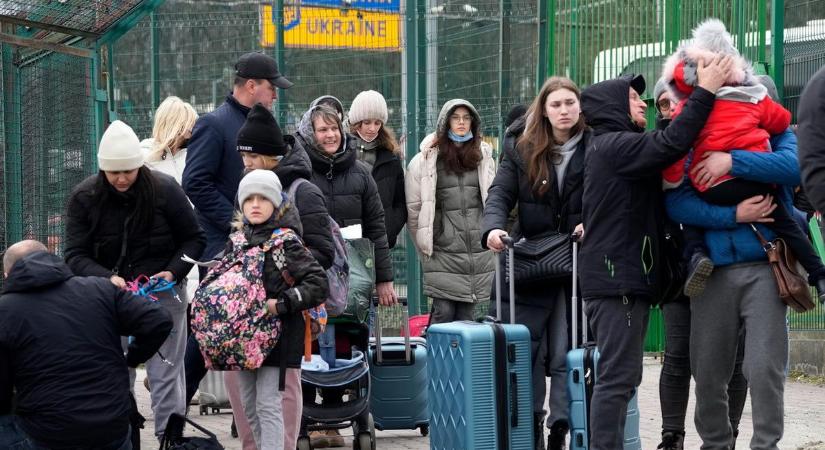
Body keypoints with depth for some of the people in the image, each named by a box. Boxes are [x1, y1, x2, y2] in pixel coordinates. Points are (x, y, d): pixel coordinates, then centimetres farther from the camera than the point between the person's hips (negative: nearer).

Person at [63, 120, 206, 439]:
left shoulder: (165, 190, -8)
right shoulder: (84, 197, -4)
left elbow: (194, 240, 3)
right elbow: (75, 255, -5)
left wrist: (174, 271, -14)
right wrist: (107, 278, -22)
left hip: (163, 296, -2)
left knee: (165, 376, -1)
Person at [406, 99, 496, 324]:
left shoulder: (484, 156, 10)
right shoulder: (427, 159, -2)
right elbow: (413, 207, 0)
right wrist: (424, 243, 2)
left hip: (478, 252, 3)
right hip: (443, 251, -3)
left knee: (465, 314, 6)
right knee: (444, 312, -7)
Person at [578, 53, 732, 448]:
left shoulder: (608, 147, 24)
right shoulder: (614, 145, -11)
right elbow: (670, 145, -24)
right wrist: (705, 92, -20)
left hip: (624, 278, 11)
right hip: (617, 281, -11)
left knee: (621, 376, 13)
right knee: (617, 378, -13)